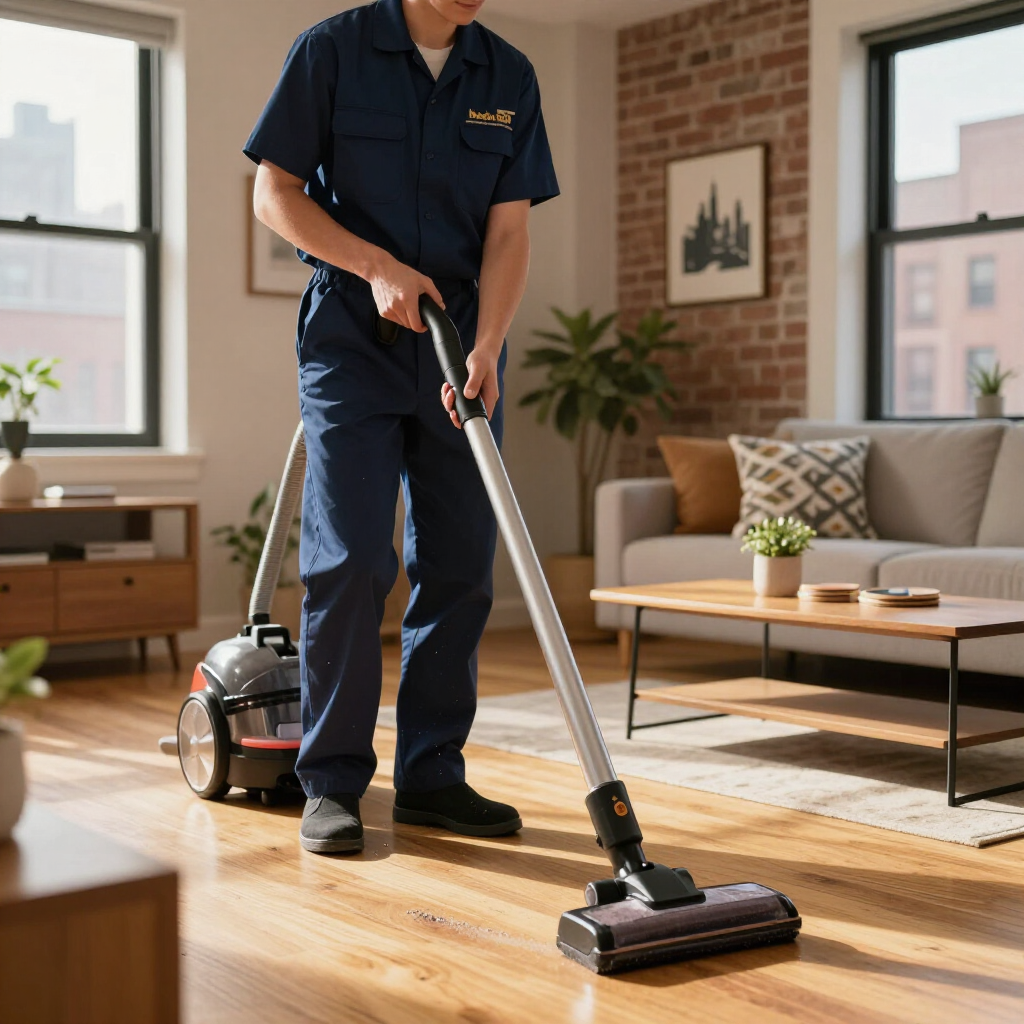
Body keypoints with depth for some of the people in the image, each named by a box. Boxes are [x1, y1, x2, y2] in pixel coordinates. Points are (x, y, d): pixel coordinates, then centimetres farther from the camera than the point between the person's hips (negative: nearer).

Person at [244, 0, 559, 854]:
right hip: (352, 336, -4)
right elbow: (276, 193, -3)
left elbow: (509, 231, -1)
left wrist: (485, 349, -16)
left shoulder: (509, 78, 6)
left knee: (460, 565, 3)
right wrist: (379, 267, -15)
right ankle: (332, 783, 3)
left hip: (461, 344, 4)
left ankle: (431, 774, 15)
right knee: (350, 560, -8)